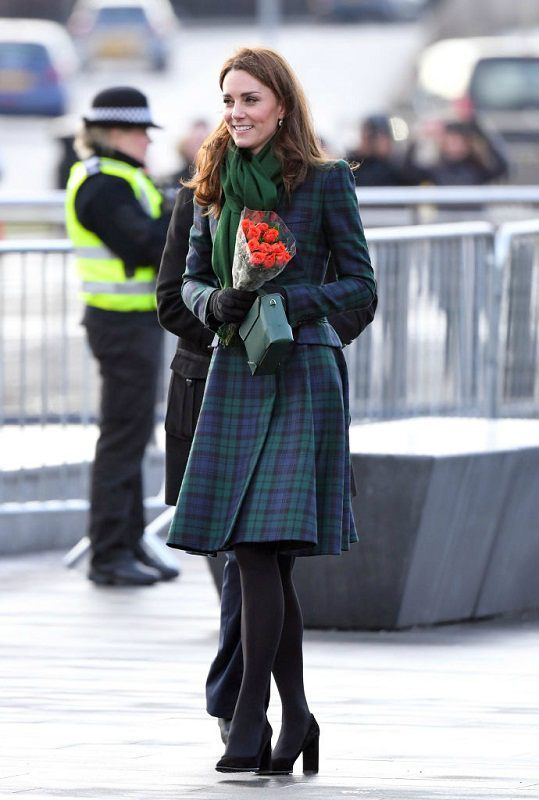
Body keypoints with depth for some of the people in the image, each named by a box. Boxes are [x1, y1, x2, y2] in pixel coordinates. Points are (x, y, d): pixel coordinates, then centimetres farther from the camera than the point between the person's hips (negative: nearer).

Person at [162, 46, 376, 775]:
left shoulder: (325, 182, -3)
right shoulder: (214, 186, 11)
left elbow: (362, 286, -2)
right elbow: (191, 282, 15)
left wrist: (289, 301, -17)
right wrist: (219, 302, -8)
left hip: (303, 373, -5)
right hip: (235, 376, 5)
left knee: (261, 547, -14)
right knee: (262, 558, 6)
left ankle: (250, 722, -13)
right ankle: (295, 717, 16)